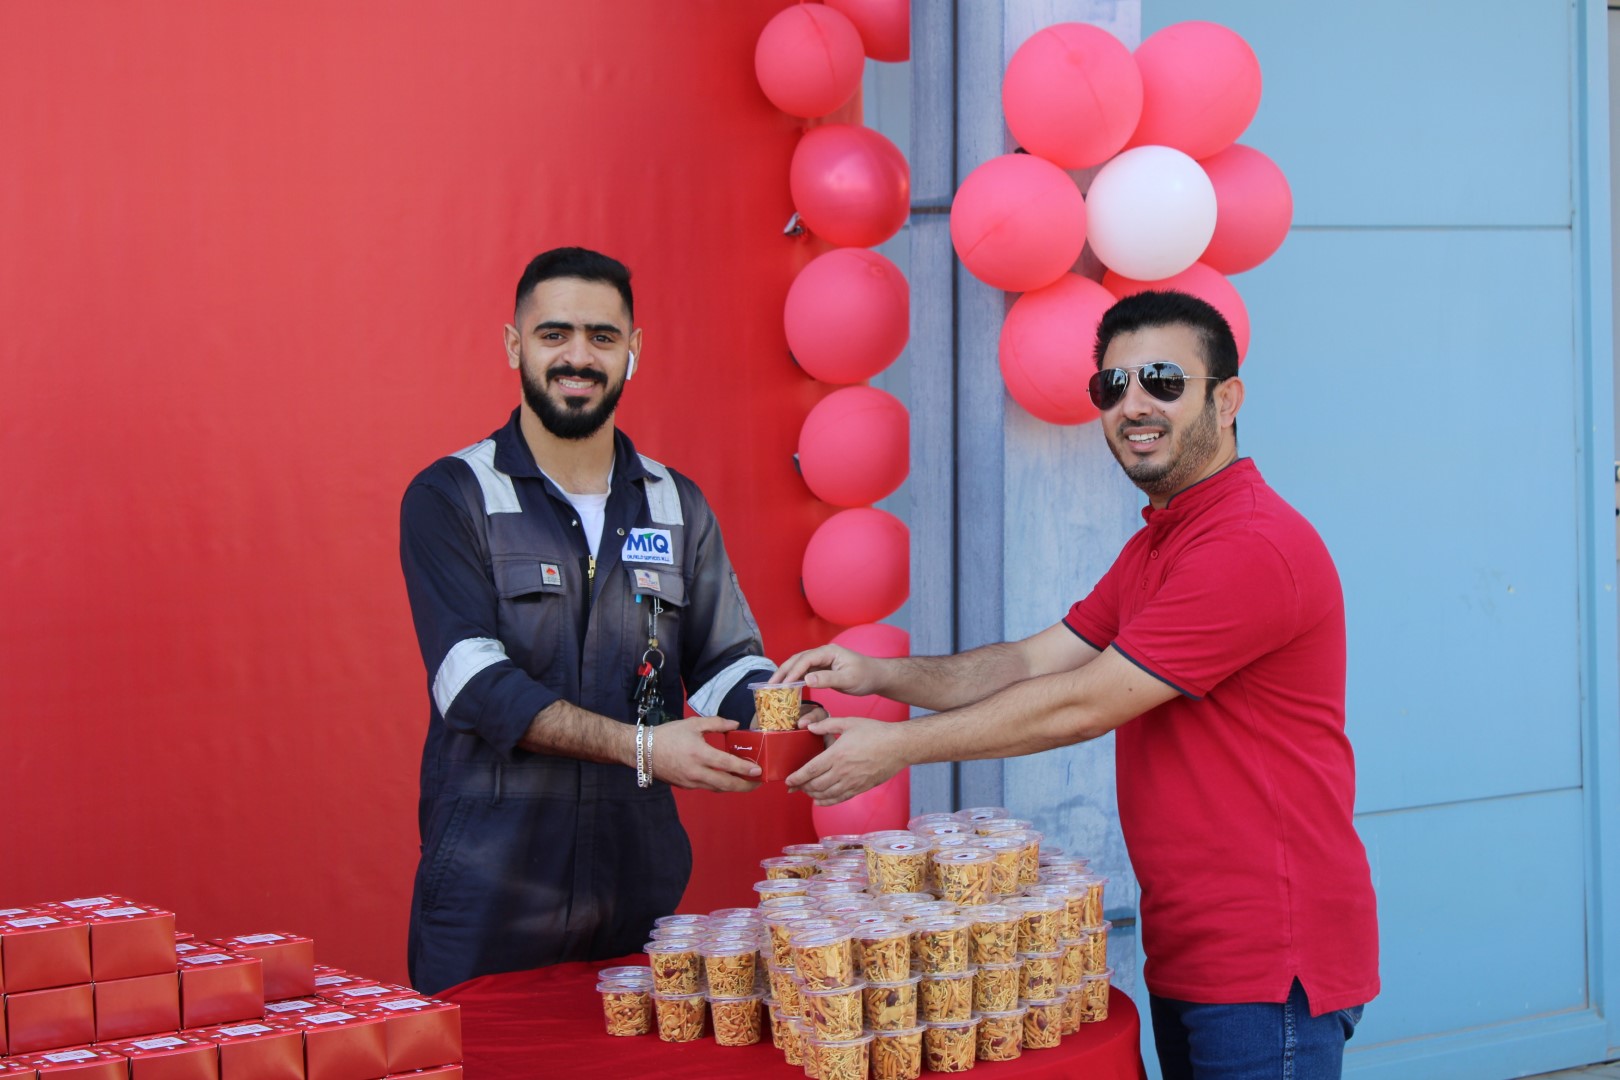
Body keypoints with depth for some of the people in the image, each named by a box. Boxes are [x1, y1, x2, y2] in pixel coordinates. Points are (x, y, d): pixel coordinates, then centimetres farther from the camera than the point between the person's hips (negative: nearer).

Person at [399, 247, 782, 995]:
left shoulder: (676, 506, 13)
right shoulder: (449, 499, -2)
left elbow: (725, 661, 12)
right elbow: (475, 683, -13)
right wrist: (641, 747, -23)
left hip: (641, 883, 4)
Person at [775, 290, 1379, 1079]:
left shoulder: (1256, 547, -19)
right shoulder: (1155, 547, 18)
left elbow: (1081, 705, -18)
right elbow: (1034, 664, 13)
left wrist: (898, 748, -11)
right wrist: (882, 675, -3)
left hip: (1267, 964, -10)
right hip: (1186, 955, 10)